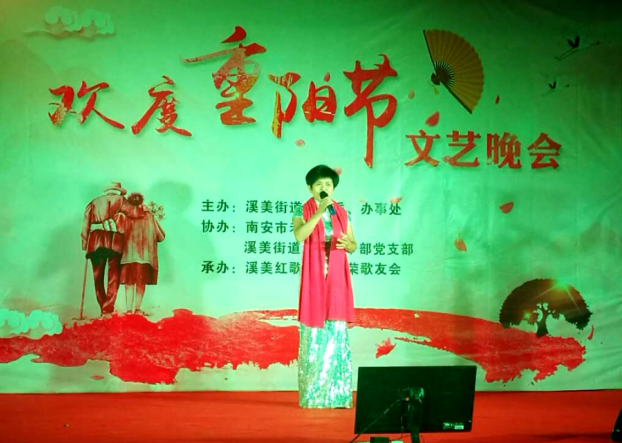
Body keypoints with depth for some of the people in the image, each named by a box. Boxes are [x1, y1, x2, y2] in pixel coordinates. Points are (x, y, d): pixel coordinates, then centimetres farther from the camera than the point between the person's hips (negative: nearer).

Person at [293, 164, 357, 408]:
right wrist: (319, 211, -20)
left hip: (336, 277, 3)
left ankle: (337, 394, 6)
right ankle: (312, 395, 4)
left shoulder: (342, 213, 11)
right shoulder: (303, 211, 1)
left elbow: (353, 245, 14)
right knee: (314, 333, -3)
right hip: (314, 277, -3)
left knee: (337, 332, 1)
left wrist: (346, 243, -9)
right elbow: (299, 235, -18)